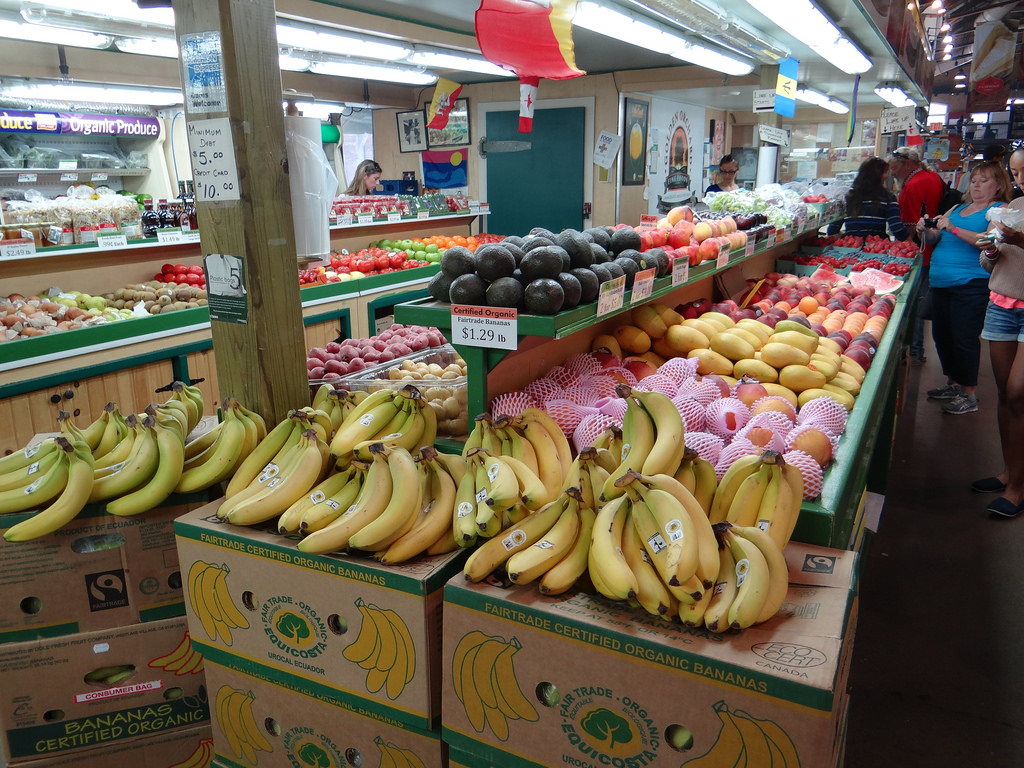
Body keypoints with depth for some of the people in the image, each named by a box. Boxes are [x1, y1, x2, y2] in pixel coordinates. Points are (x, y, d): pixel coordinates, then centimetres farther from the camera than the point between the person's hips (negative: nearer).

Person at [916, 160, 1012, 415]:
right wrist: (926, 229, -2)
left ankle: (969, 394, 3)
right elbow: (936, 237, 20)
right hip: (941, 281, 8)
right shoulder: (958, 209, 19)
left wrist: (954, 229, -25)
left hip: (971, 285, -7)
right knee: (942, 334, 13)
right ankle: (953, 383, 28)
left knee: (964, 337, -7)